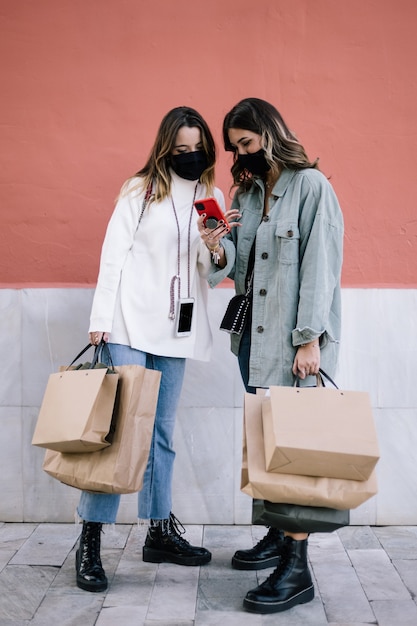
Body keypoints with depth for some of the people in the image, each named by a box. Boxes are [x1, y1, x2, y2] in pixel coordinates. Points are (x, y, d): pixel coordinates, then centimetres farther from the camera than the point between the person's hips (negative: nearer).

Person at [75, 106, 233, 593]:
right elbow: (113, 255, -3)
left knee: (161, 430, 11)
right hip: (131, 323, -4)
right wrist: (101, 320, -10)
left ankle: (159, 532, 20)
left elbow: (213, 273, 9)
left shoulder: (213, 197, 12)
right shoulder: (139, 190, 1)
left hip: (176, 329, 4)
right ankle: (90, 540, -2)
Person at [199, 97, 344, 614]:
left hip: (294, 340, -7)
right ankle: (278, 537, 28)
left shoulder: (311, 186, -7)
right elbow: (239, 264, 15)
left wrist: (311, 338, -18)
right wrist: (218, 249, -7)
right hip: (254, 334, 7)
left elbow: (321, 264, -13)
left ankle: (297, 569, 0)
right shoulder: (246, 191, 15)